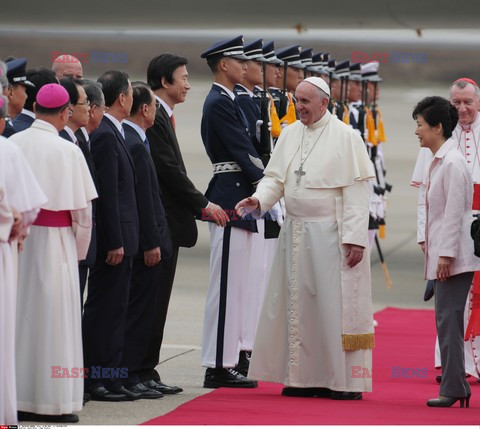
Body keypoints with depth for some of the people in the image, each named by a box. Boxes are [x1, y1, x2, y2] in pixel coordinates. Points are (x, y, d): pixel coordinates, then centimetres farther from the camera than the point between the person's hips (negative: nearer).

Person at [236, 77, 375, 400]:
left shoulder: (345, 137, -7)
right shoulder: (290, 134, 10)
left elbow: (356, 191, -11)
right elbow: (276, 177, 10)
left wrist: (355, 238, -17)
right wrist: (259, 199, -12)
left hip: (330, 235, -6)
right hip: (295, 232, 6)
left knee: (336, 304, -4)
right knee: (298, 305, 8)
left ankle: (345, 380, 3)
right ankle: (305, 376, 15)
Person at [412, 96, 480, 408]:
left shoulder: (452, 163, -14)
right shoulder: (439, 161, 15)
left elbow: (454, 212, -18)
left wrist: (446, 255, -19)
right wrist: (430, 245, 18)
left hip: (454, 256, -10)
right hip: (443, 253, 10)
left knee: (448, 320, -9)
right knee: (448, 320, 11)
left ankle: (453, 388, -7)